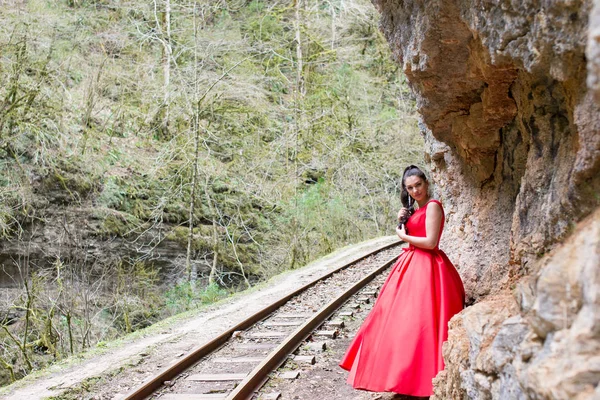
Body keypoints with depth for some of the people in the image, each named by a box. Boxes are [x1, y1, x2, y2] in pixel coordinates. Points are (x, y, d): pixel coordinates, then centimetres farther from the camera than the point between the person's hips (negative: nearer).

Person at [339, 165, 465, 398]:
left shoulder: (432, 206, -12)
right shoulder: (417, 209, 15)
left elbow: (430, 242, -20)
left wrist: (403, 236, -8)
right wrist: (402, 221, 3)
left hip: (426, 268, -10)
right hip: (411, 265, 10)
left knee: (418, 321, -7)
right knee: (402, 319, 11)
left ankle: (420, 376, 1)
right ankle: (405, 373, 20)